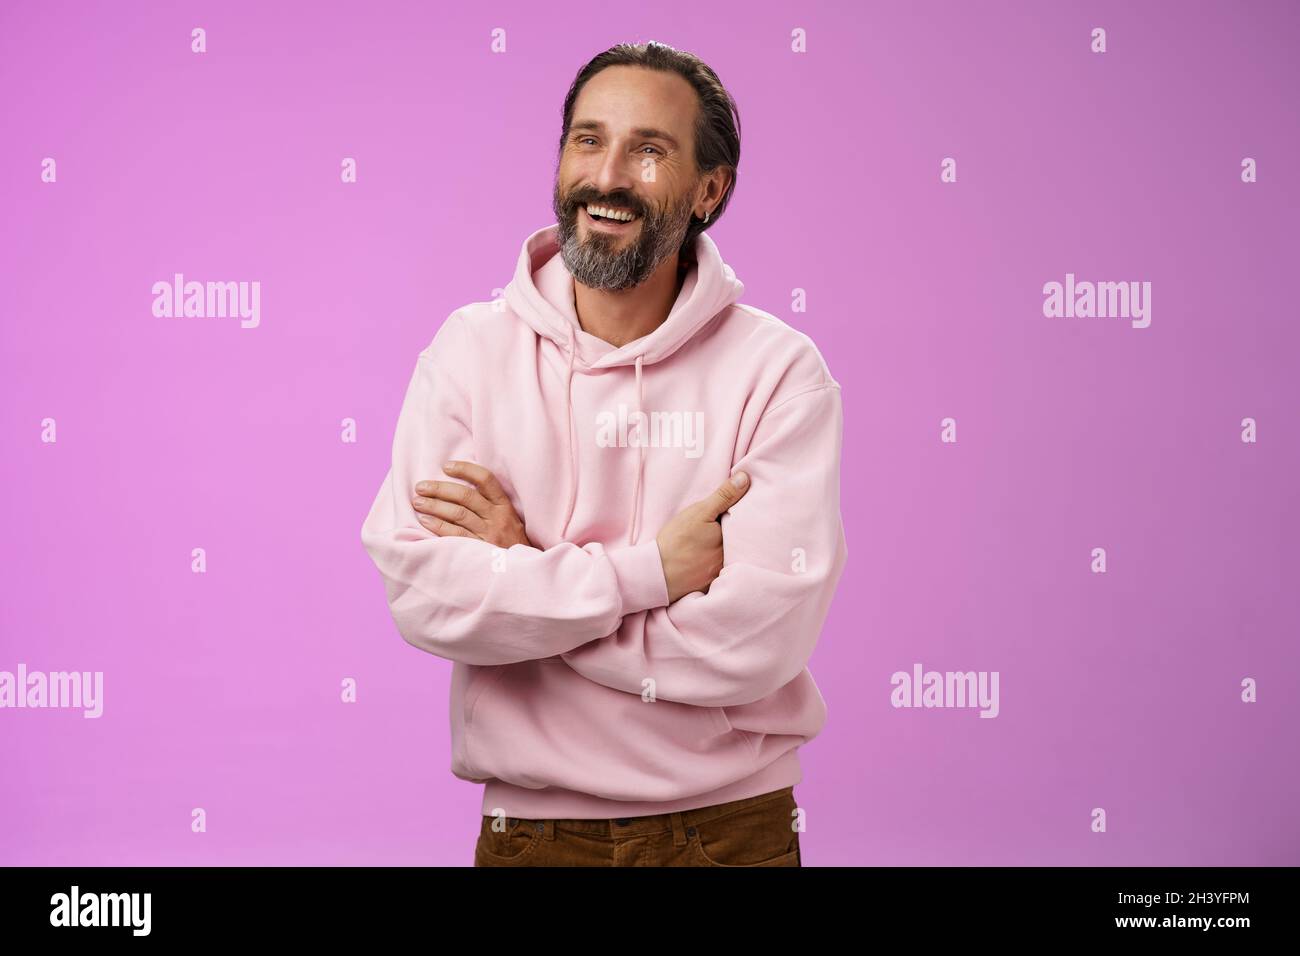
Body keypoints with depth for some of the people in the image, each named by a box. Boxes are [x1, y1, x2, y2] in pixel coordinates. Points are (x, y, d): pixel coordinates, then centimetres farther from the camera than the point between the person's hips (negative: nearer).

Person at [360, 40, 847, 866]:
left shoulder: (778, 371, -10)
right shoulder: (470, 351, -4)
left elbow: (756, 636, -20)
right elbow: (418, 587, -15)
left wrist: (518, 565, -15)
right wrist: (648, 571, -19)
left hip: (730, 828, -1)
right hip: (529, 829, 1)